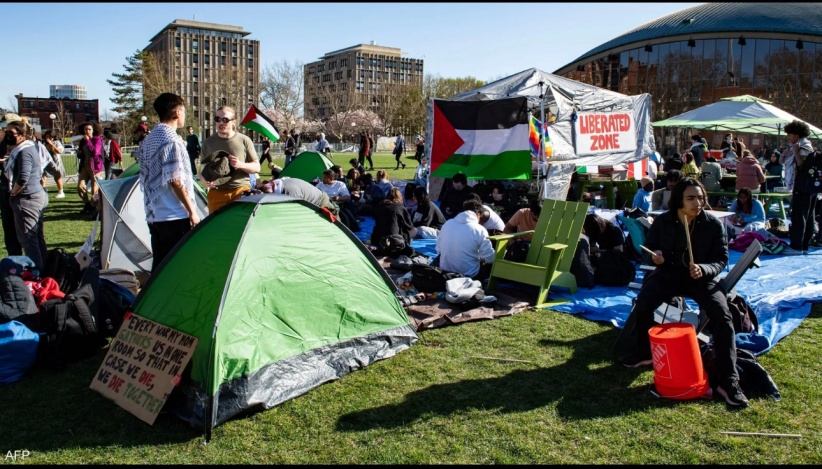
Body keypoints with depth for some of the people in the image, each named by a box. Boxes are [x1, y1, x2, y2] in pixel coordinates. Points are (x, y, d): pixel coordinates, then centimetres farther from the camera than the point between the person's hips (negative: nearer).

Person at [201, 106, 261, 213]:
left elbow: (256, 167, 3)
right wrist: (206, 179, -9)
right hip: (217, 192, 2)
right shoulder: (208, 143, 5)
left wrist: (241, 165, -16)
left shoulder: (244, 141, 0)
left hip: (241, 191, -2)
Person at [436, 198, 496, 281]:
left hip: (445, 272, 5)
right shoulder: (479, 230, -12)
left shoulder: (447, 223, 0)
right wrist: (481, 259, 13)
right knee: (491, 264, 15)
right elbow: (490, 258, -8)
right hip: (468, 276, -5)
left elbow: (438, 249, 8)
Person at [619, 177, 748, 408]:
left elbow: (721, 259, -4)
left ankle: (728, 382, -16)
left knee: (722, 316, -24)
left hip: (702, 277, -1)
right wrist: (655, 256, -11)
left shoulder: (714, 224, -8)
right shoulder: (663, 221, -2)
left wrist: (703, 269, -25)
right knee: (642, 304, -22)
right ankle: (644, 353, 7)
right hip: (668, 273, 2)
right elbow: (649, 247, 14)